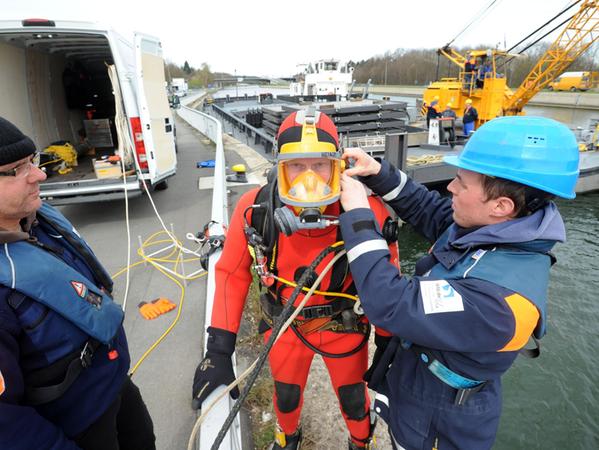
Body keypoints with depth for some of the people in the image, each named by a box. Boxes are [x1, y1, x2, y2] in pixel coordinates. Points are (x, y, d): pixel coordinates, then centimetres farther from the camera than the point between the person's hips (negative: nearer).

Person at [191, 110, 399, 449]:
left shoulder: (366, 211, -28)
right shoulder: (255, 209, -23)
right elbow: (232, 274, -11)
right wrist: (219, 350, -13)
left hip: (343, 323, -1)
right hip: (284, 323, 2)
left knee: (353, 398, 23)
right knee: (286, 395, 27)